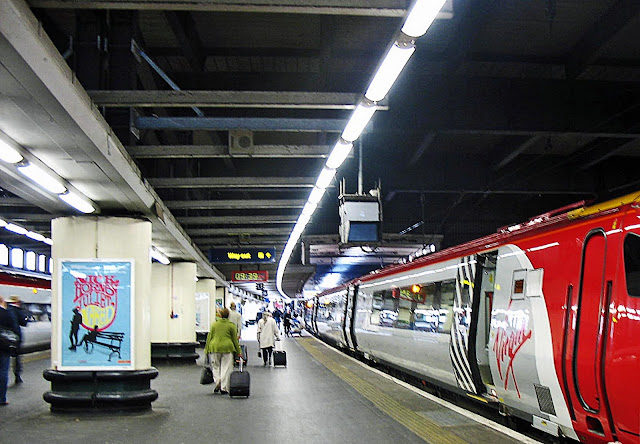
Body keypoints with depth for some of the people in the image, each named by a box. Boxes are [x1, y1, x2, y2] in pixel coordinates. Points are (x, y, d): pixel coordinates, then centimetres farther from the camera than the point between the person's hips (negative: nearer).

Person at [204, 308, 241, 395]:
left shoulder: (214, 324, 8)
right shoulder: (231, 325, 3)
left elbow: (209, 337, 8)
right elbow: (235, 339, 4)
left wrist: (206, 350, 13)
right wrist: (238, 351, 10)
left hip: (215, 347, 2)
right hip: (227, 348, -1)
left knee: (216, 367, 15)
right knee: (226, 368, 4)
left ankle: (218, 382, -5)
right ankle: (224, 388, 5)